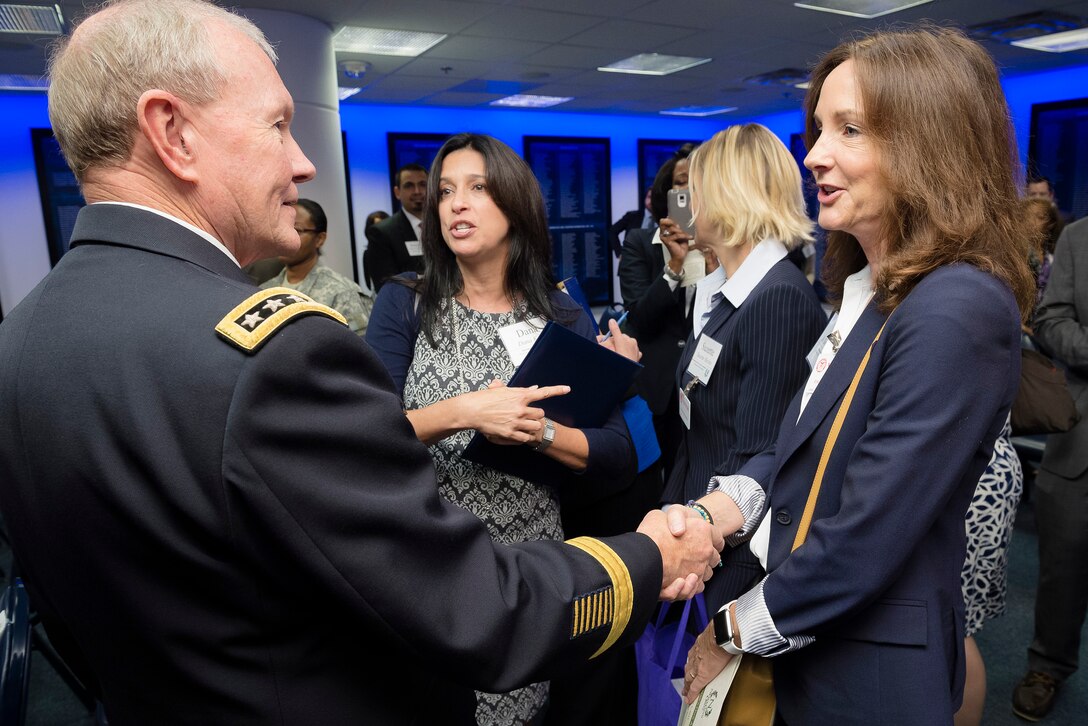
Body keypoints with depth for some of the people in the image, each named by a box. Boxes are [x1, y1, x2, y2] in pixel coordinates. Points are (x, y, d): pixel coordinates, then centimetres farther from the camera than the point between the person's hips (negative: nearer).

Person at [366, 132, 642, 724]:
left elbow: (619, 461, -5)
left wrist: (541, 431, -22)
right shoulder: (403, 304, -3)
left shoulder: (565, 319, -1)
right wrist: (461, 413, -26)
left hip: (530, 568, 1)